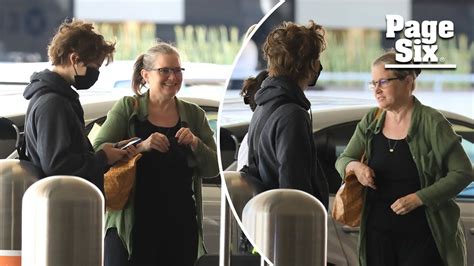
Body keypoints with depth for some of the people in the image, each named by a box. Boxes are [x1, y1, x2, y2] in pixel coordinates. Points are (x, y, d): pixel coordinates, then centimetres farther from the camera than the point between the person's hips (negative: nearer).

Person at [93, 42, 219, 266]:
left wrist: (195, 144, -9)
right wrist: (140, 146, -20)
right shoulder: (127, 108, 4)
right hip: (131, 226, -3)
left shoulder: (194, 115, 13)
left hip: (180, 227, 3)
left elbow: (213, 169, 10)